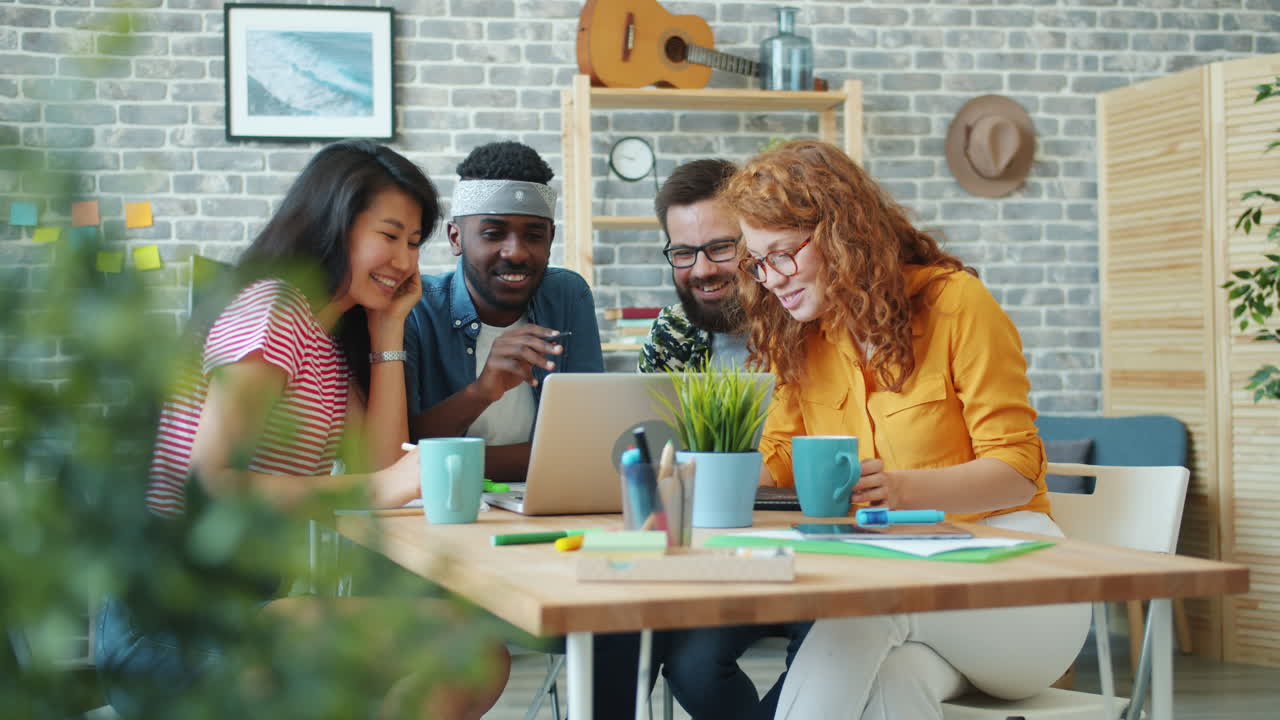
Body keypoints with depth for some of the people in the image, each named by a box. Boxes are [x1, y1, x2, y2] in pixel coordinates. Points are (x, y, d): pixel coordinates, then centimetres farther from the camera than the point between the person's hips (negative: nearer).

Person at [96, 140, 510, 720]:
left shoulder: (332, 342, 19)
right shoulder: (272, 310, -10)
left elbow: (380, 463, 6)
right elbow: (208, 480, -21)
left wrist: (388, 330, 7)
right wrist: (375, 488, -24)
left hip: (249, 599, 10)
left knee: (484, 661, -5)